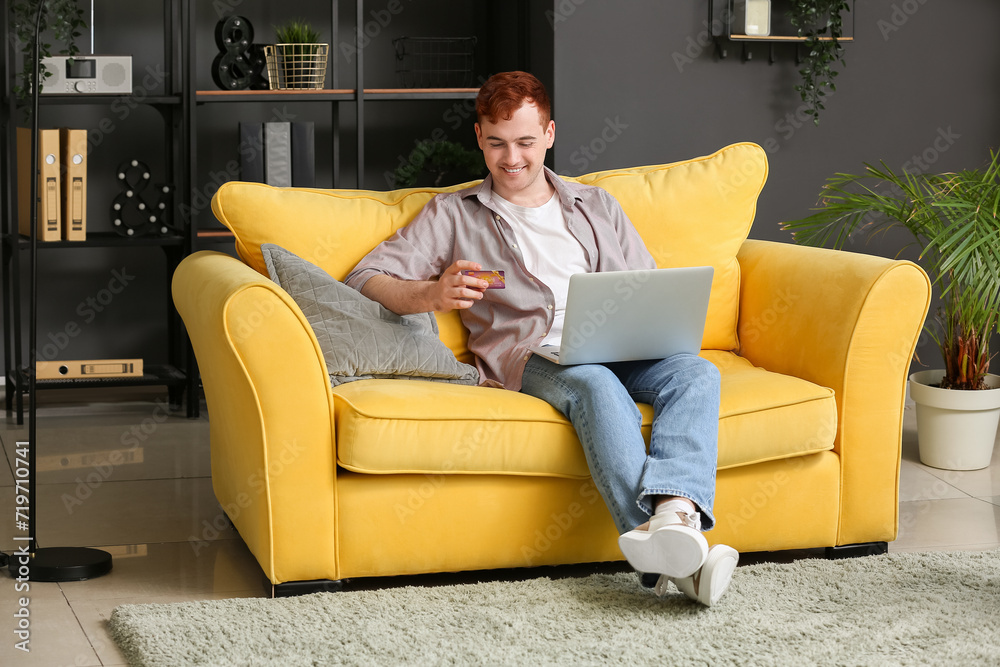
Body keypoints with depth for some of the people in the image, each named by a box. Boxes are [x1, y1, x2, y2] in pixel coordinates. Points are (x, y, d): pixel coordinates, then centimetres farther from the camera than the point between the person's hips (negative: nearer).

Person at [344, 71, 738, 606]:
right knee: (597, 385, -38)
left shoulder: (595, 206, 29)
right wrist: (431, 294, -14)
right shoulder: (454, 214, 20)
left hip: (619, 351, 3)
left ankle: (675, 511, -56)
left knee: (696, 373, -30)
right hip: (529, 355, -3)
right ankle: (672, 558, -54)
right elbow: (367, 278, 9)